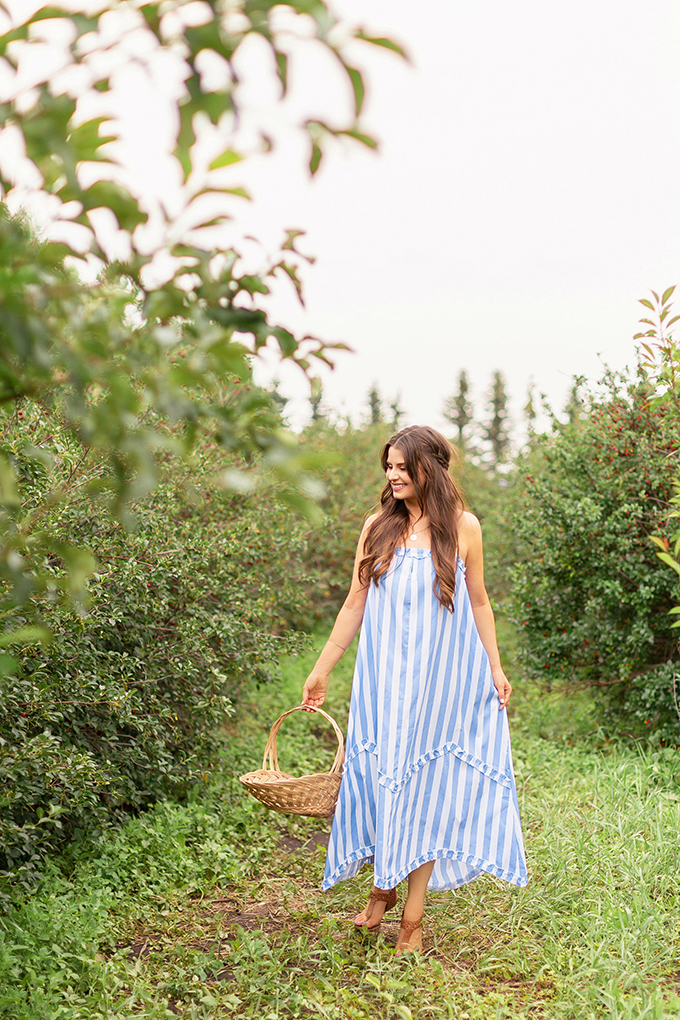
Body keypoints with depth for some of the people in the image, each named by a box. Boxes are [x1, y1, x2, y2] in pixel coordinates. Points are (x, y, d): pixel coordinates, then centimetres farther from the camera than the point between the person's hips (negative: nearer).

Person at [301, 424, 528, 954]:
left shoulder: (463, 528, -1)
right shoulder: (378, 527, 3)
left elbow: (478, 602, 7)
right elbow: (355, 604, 7)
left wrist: (495, 668, 5)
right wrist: (322, 670, 8)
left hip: (442, 676, -1)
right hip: (384, 676, 2)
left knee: (426, 784, 3)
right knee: (381, 775, 3)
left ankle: (413, 915, 12)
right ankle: (382, 888, 25)